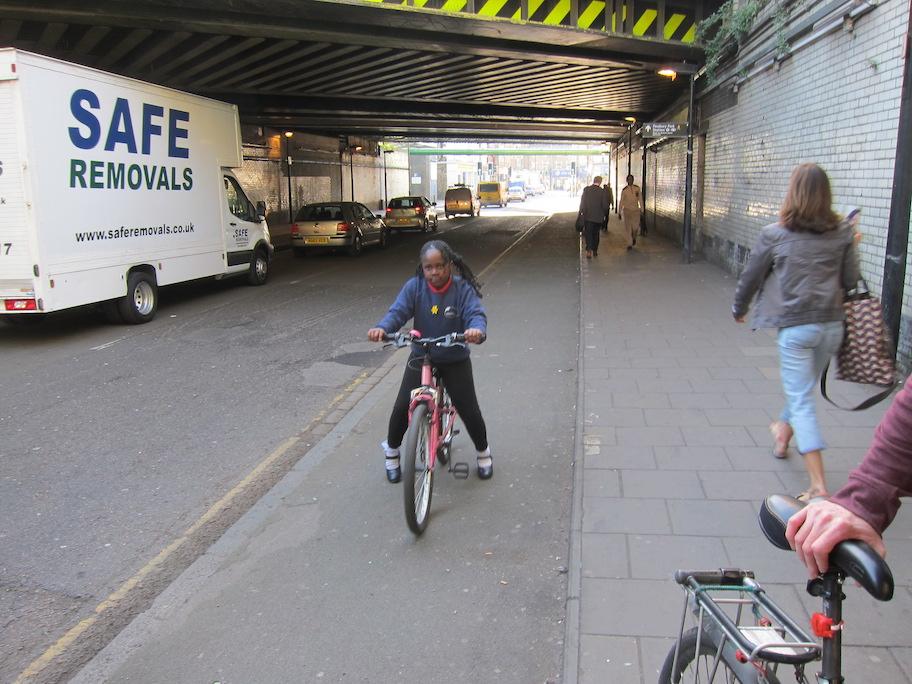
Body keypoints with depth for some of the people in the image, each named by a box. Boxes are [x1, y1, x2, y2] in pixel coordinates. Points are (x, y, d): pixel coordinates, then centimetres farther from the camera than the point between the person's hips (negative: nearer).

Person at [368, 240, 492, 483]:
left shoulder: (463, 289, -14)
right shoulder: (414, 287, -10)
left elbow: (476, 314, -25)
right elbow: (397, 312, -19)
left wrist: (477, 330, -50)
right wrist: (381, 328, -41)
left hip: (455, 361, -1)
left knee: (469, 410, -1)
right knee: (402, 407, -4)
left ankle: (483, 453, 29)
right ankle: (391, 452, 25)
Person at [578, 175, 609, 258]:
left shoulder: (586, 189, -7)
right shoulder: (602, 192, -8)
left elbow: (582, 201, -4)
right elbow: (605, 205, -6)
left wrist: (581, 211, 6)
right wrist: (604, 214, 11)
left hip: (587, 216, -1)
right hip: (598, 217, 1)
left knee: (588, 233, 1)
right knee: (595, 233, 15)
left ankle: (589, 250, -17)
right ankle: (595, 251, 22)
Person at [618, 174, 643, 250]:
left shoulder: (637, 188, 2)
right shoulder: (624, 190, 0)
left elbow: (640, 199, 5)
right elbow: (621, 201, 5)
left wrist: (642, 209, 1)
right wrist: (620, 212, 5)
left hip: (635, 210, 0)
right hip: (627, 210, 0)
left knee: (635, 227, -3)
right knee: (628, 228, -3)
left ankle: (634, 237, 30)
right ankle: (629, 244, 3)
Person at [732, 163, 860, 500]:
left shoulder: (774, 234, -6)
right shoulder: (842, 233, 1)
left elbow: (751, 276, 3)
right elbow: (851, 280, 5)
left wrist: (738, 309, 21)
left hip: (795, 326, -4)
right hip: (832, 324, 4)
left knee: (801, 401, -1)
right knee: (802, 387, 25)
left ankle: (819, 486, -4)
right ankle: (783, 433, 51)